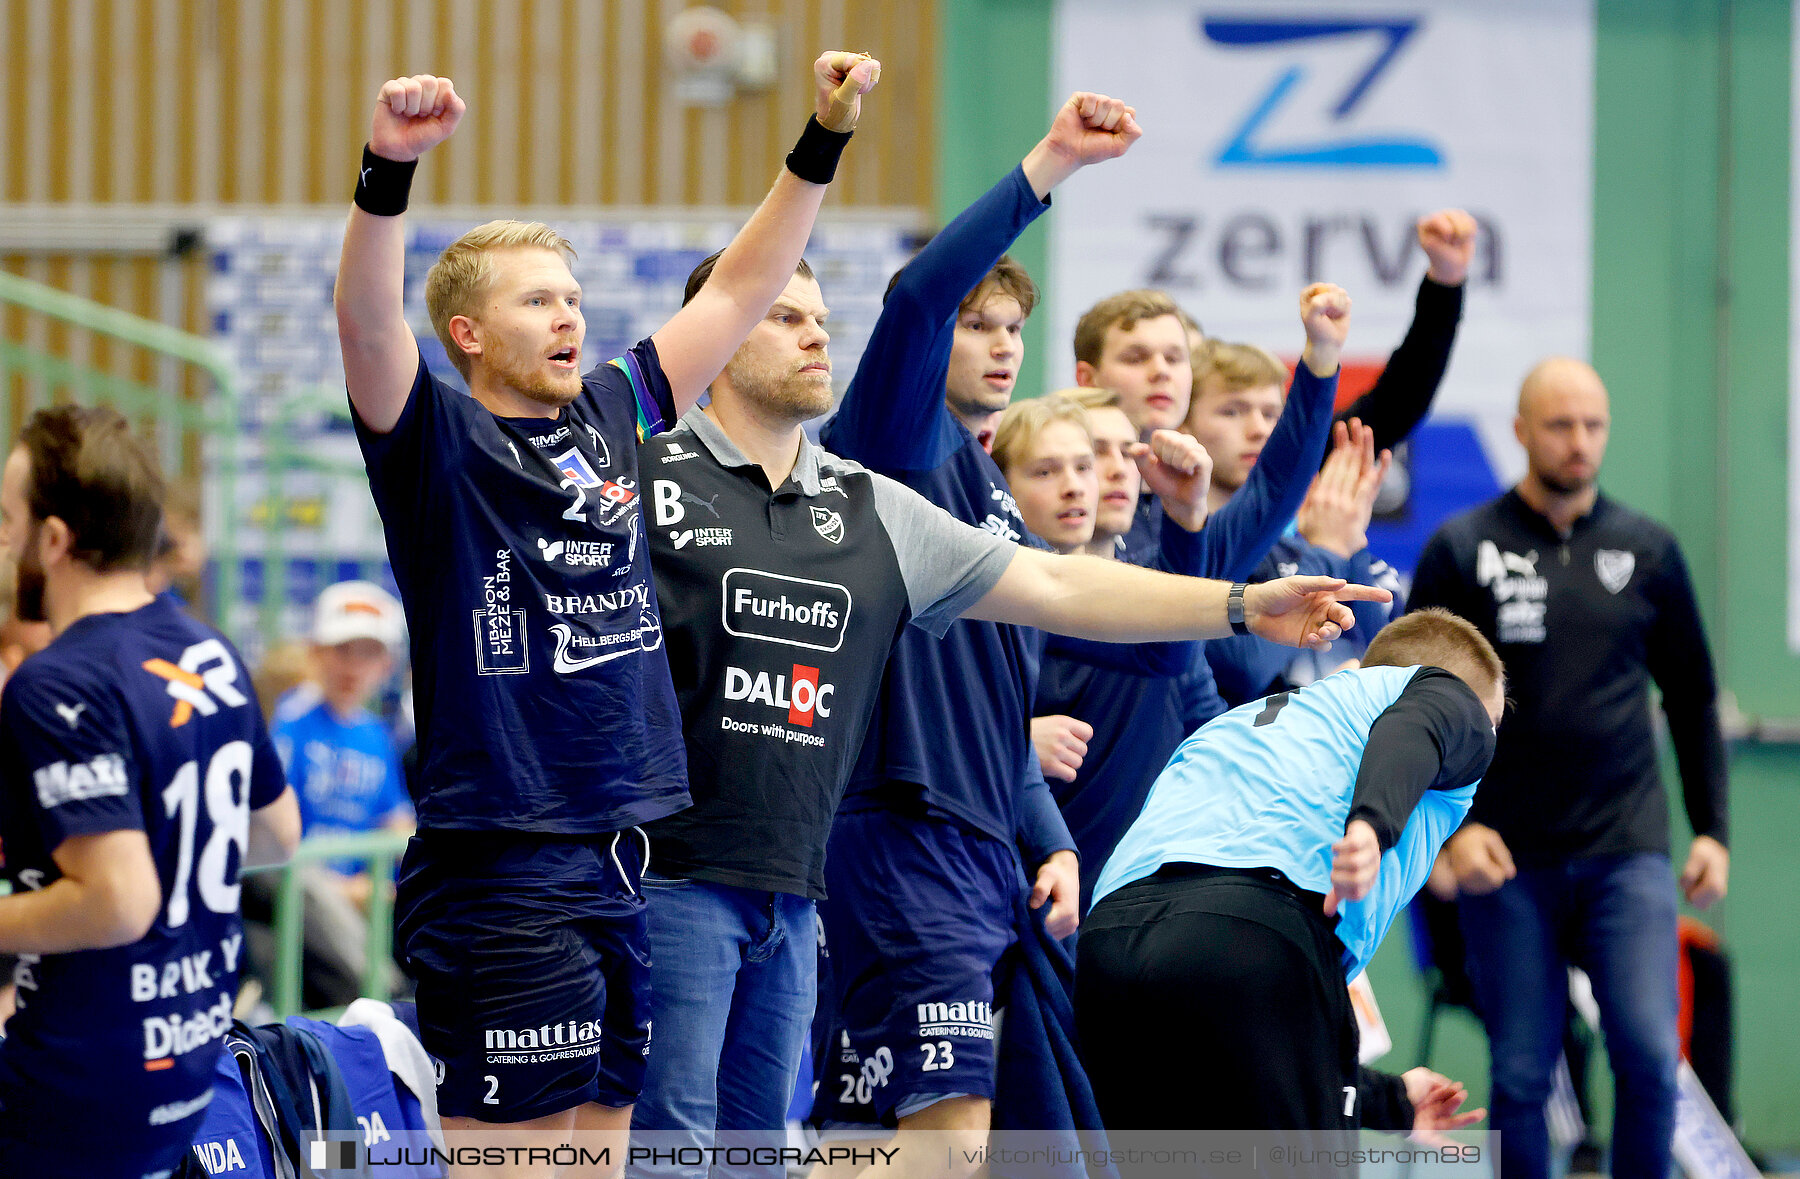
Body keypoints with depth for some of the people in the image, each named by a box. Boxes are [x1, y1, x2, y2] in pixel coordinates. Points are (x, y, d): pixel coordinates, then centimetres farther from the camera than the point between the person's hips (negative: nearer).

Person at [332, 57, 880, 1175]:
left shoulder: (613, 413, 13)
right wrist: (390, 169, -39)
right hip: (498, 865, -7)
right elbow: (368, 324, -23)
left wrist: (824, 139, 15)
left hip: (621, 861, 7)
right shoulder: (439, 441, -5)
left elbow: (739, 288, 20)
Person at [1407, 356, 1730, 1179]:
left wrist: (1711, 828, 9)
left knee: (1649, 1057, -11)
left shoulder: (1648, 551, 8)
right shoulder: (1463, 550, 1)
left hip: (1627, 855, 1)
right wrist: (1449, 824, -9)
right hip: (1508, 862, -1)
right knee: (1521, 1076, 2)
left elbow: (1692, 698, 16)